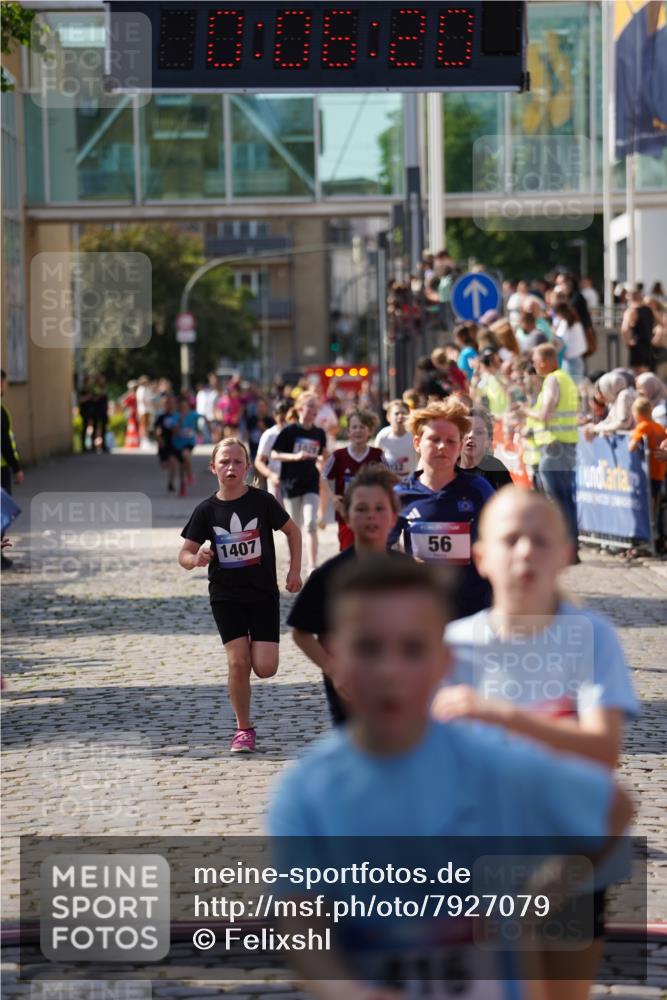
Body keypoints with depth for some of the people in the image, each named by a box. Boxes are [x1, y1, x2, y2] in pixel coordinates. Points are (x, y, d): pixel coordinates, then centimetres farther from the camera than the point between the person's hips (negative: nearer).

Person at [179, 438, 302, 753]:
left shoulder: (261, 501, -7)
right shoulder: (206, 510, -5)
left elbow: (292, 530, 7)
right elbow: (184, 554, -2)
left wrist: (295, 569, 0)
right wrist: (196, 559, -25)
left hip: (263, 593, 0)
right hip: (226, 596, 0)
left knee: (264, 668, -9)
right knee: (238, 662, -10)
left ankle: (255, 648, 30)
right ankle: (244, 729, 7)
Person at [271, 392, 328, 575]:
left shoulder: (319, 433, 3)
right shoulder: (289, 431, -8)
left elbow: (324, 455, 17)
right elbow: (274, 454, -8)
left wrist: (323, 457, -6)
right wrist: (296, 457, -21)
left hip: (311, 484, 2)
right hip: (291, 483, -1)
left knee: (311, 524, -10)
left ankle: (312, 566, -11)